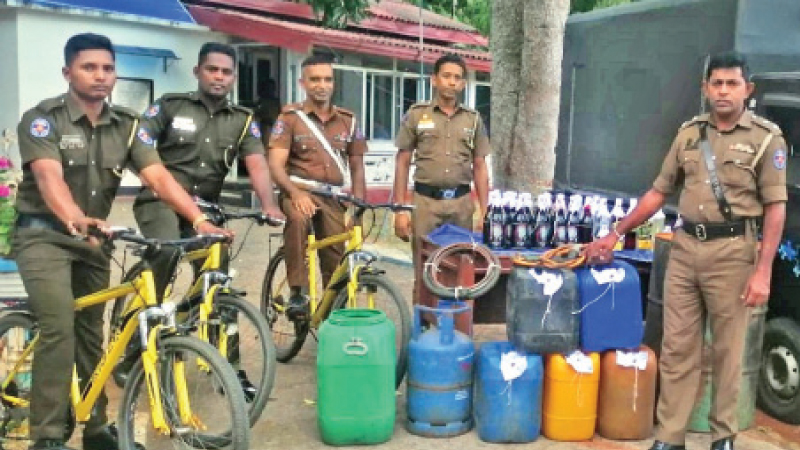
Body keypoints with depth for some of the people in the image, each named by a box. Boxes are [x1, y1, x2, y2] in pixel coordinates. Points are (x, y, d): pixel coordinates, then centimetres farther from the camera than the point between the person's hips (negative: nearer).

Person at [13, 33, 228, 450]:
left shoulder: (127, 124, -1)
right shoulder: (42, 118, -14)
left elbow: (159, 177, -13)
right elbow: (49, 177, -30)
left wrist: (199, 220, -28)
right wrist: (76, 220, -51)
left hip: (92, 238, 5)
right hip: (43, 235, -5)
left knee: (91, 333, 11)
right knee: (59, 328, -18)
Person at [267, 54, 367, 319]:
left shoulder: (347, 120, 9)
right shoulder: (290, 117, -1)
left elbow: (357, 166, 13)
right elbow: (275, 165, -10)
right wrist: (296, 192, -29)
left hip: (332, 196, 3)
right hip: (299, 190, -3)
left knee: (337, 259, -2)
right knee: (297, 218, -36)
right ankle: (298, 293, -28)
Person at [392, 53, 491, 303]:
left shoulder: (473, 118, 8)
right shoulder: (416, 114, 2)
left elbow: (480, 167, 10)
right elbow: (402, 163, 3)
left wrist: (484, 211, 4)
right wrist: (400, 209, -4)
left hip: (462, 202, 2)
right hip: (425, 201, -2)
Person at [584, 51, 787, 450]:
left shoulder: (766, 137, -1)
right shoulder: (689, 132, 11)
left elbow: (775, 207, -5)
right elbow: (659, 191, 14)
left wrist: (763, 271, -12)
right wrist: (616, 233, 10)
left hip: (732, 251, -4)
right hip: (685, 247, 4)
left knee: (728, 349, 7)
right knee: (677, 347, 6)